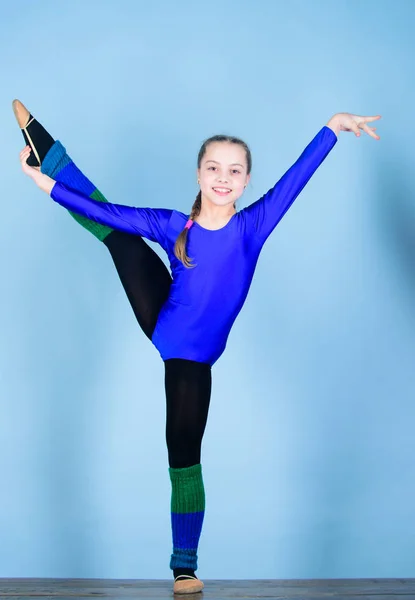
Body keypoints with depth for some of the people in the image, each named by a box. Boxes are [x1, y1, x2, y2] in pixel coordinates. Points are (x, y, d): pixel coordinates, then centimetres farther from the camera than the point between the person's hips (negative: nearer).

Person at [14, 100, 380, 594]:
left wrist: (333, 126, -30)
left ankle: (185, 566, 11)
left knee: (184, 456, 0)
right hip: (160, 323, 2)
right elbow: (107, 211, -6)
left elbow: (296, 177, -23)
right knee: (116, 233, 11)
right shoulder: (173, 226, -10)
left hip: (192, 359, -2)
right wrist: (47, 183, -5)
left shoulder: (252, 226, -16)